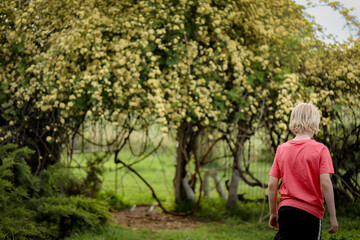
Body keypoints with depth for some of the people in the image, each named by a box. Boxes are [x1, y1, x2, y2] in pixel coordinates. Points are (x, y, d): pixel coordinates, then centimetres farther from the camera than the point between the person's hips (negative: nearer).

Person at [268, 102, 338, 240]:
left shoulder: (282, 149, 4)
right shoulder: (320, 149, -6)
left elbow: (272, 184, 3)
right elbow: (325, 184, -13)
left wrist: (273, 213, 13)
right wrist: (332, 216, -7)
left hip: (286, 209, 3)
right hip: (311, 213, -3)